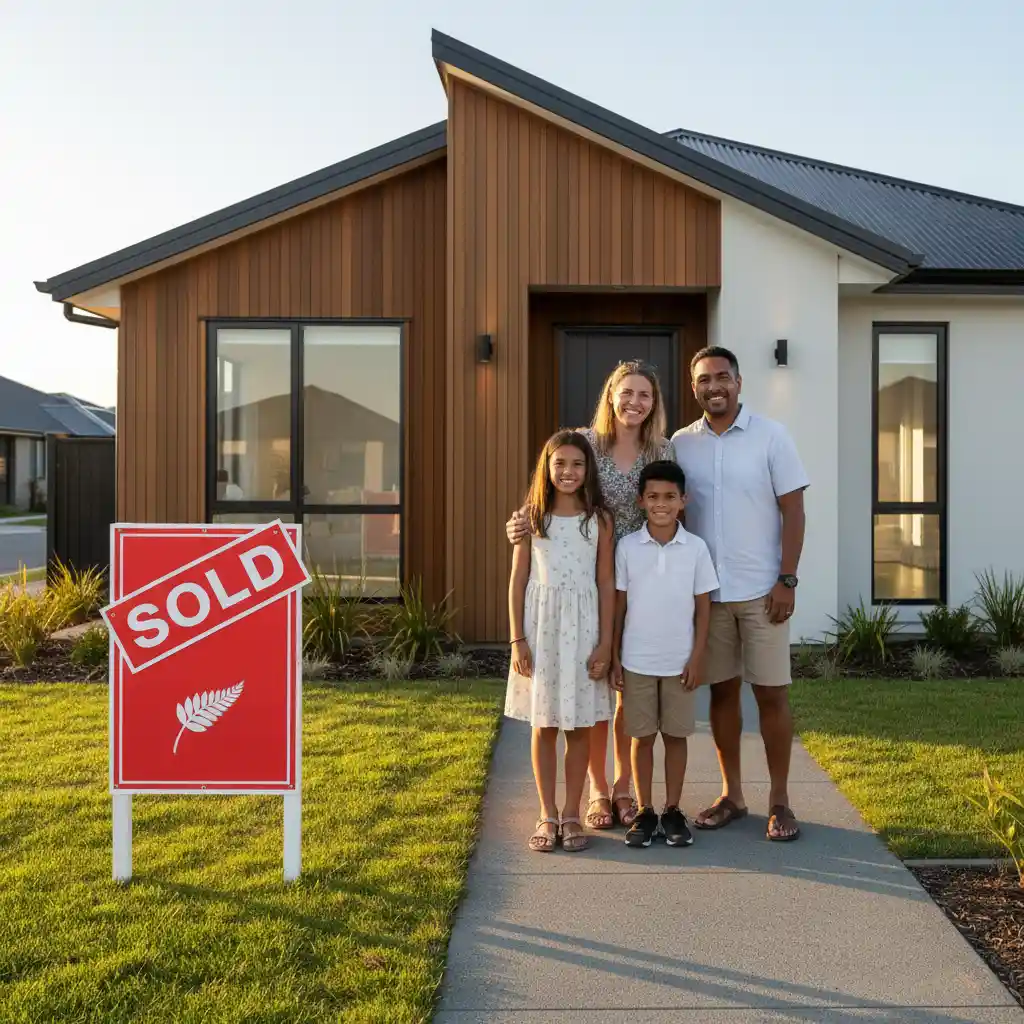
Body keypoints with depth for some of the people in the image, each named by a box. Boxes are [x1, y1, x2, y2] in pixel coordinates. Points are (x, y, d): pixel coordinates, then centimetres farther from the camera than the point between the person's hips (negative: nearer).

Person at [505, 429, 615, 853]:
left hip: (583, 627, 0)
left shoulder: (598, 519, 1)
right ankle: (547, 815, 17)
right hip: (542, 625, 0)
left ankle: (571, 814, 19)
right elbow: (518, 580, 2)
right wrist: (518, 639, -3)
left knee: (579, 726, 6)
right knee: (543, 726, 7)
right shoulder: (532, 516, 2)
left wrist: (605, 642, -4)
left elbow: (606, 583, 1)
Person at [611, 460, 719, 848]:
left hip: (680, 660, 0)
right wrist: (614, 657, 1)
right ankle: (645, 812, 18)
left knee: (676, 735, 9)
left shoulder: (696, 547, -4)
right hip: (637, 660, 0)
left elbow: (703, 606, 1)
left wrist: (697, 657, -3)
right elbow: (619, 604, 2)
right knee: (642, 736, 7)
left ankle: (673, 811, 21)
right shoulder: (627, 547, -4)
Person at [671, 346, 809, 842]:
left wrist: (787, 580, -10)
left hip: (761, 591, -3)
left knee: (771, 693, 2)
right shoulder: (681, 443, 4)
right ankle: (731, 794, 22)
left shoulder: (770, 436, -3)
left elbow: (793, 511, -4)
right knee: (722, 690, 10)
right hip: (705, 591, 3)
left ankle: (779, 801, 14)